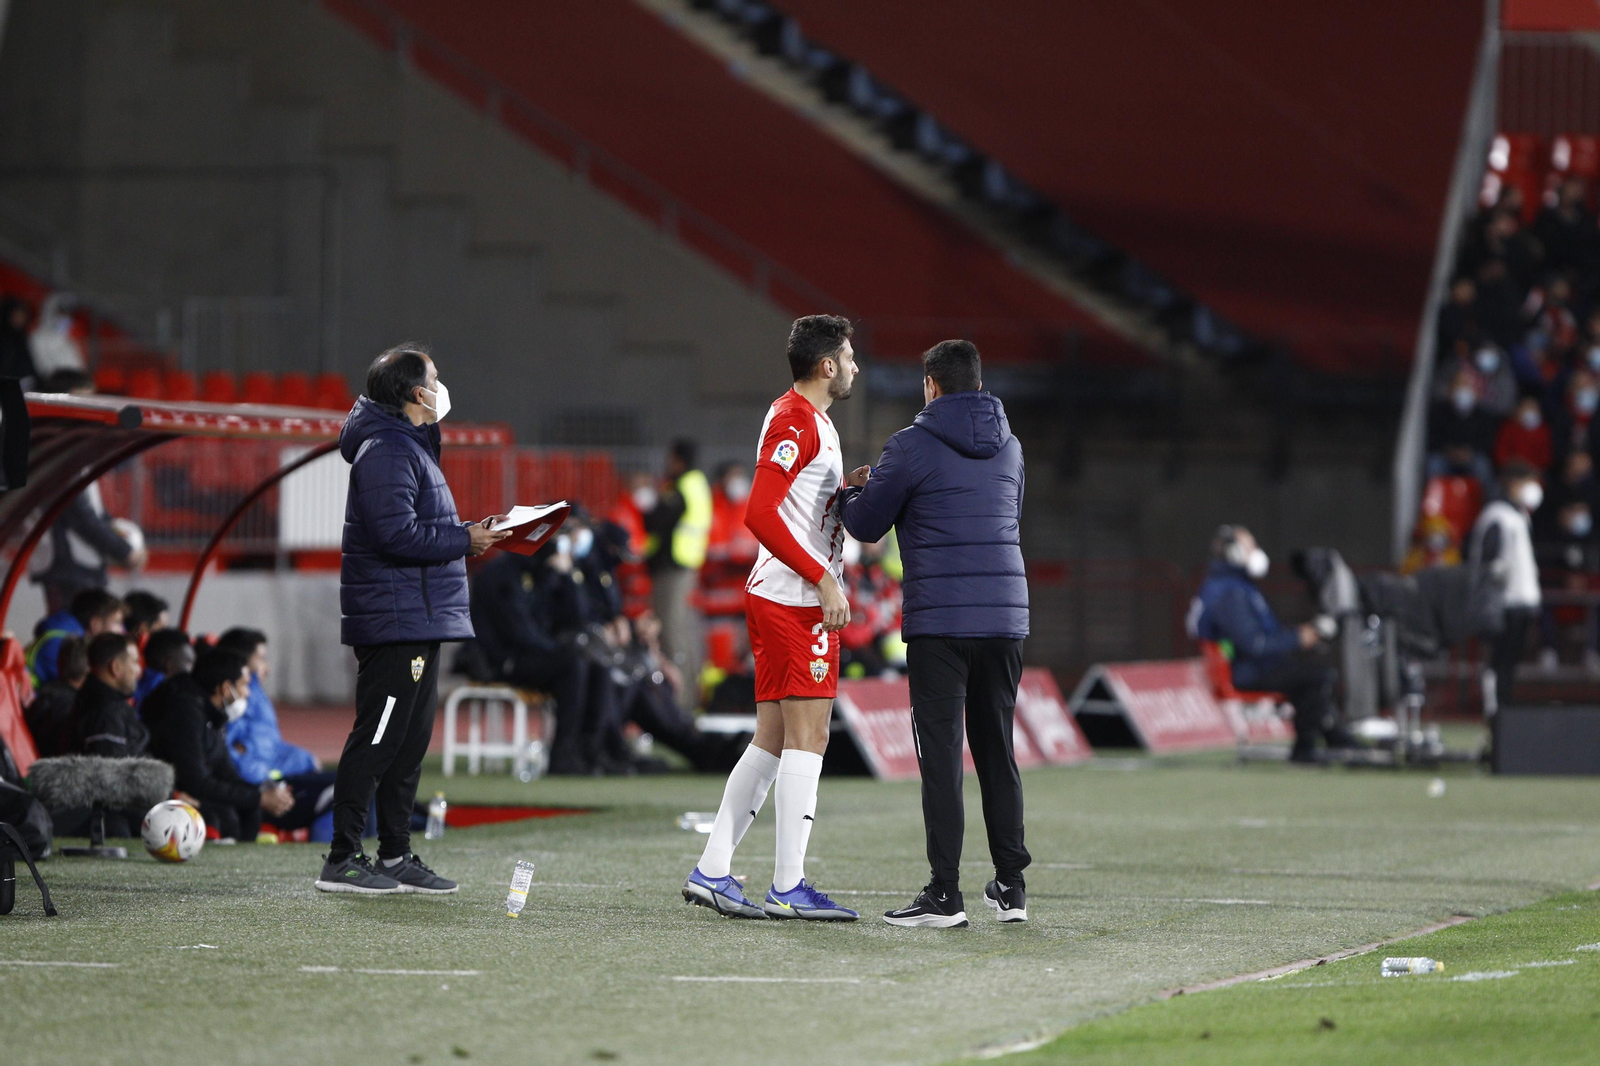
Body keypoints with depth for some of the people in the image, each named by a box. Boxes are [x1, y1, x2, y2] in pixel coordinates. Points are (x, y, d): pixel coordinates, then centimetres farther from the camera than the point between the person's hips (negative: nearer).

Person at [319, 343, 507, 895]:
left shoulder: (410, 446, 20)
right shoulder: (385, 450, -14)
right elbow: (397, 533, -23)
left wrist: (467, 532, 10)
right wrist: (465, 540, -15)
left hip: (419, 618, 11)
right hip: (395, 618, -11)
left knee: (411, 739, 12)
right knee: (377, 740, -9)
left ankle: (396, 856, 17)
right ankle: (342, 861, -7)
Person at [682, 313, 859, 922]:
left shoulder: (812, 420, 20)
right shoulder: (795, 420, -12)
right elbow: (759, 513, -21)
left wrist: (850, 490, 10)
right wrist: (824, 579, -22)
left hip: (782, 600, 10)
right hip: (796, 602, -10)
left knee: (773, 741, 10)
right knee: (807, 736, -9)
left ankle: (710, 872, 11)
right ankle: (788, 888, -9)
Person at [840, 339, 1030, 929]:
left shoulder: (912, 447, -5)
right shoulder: (1008, 447, 13)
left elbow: (865, 525, 1)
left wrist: (858, 487, 24)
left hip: (939, 621, -5)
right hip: (1006, 615, 5)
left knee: (941, 756, -4)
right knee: (997, 751, 13)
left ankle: (944, 894, -8)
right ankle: (1011, 885, 15)